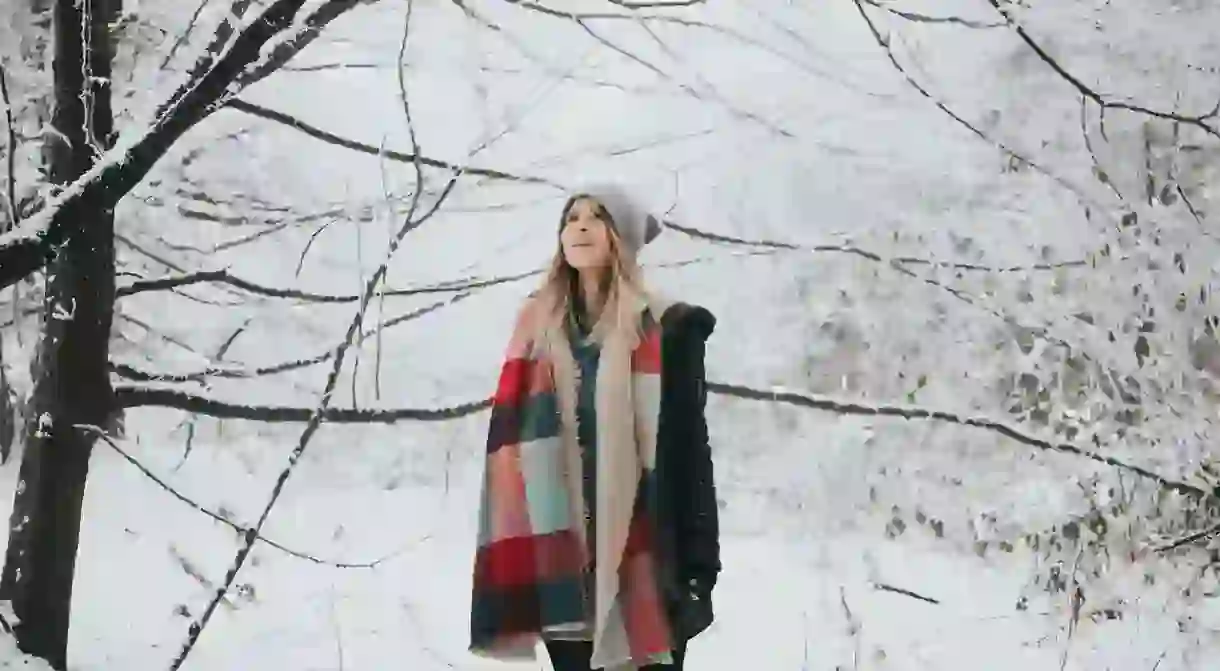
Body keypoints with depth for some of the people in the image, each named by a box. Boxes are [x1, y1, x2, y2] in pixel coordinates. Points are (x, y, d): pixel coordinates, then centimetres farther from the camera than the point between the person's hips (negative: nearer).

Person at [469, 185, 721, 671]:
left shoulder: (665, 329, 1)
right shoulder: (538, 327, 11)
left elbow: (687, 444, -3)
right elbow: (513, 441, 9)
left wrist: (697, 562, -9)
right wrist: (509, 555, 3)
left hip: (639, 549, -3)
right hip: (560, 549, 3)